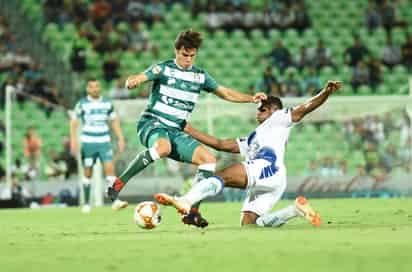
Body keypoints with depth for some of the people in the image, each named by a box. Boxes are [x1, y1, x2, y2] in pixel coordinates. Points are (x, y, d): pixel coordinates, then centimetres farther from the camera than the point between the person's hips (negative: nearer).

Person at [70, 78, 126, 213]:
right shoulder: (82, 104, 0)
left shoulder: (107, 103, 8)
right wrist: (73, 140, -9)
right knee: (88, 173, 2)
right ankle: (86, 204, 13)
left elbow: (114, 121, 16)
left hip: (104, 142, 2)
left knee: (110, 168, -12)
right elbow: (73, 122, 1)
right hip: (88, 143, -2)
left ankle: (115, 201, -17)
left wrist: (120, 138, 9)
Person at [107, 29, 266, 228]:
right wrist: (132, 81, -43)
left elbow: (226, 93, 20)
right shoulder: (164, 69, -3)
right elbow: (138, 78, -18)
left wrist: (251, 98, 5)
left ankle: (193, 213, -8)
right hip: (152, 123, -6)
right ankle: (118, 184, -29)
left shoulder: (200, 76, 13)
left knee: (209, 160, -12)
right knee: (163, 147, -40)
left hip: (175, 131, 6)